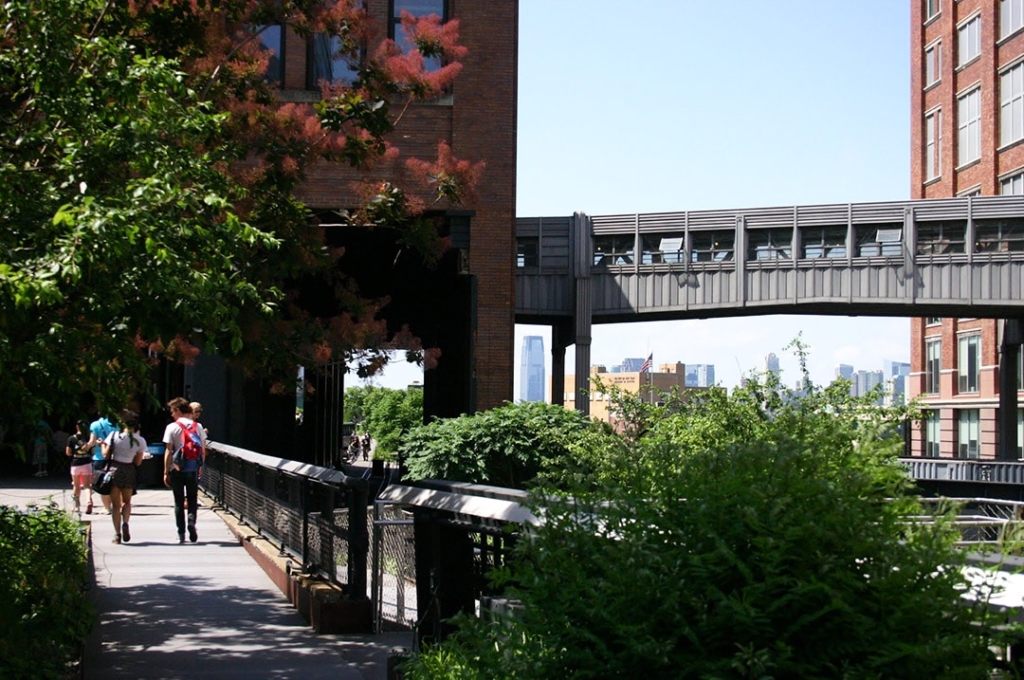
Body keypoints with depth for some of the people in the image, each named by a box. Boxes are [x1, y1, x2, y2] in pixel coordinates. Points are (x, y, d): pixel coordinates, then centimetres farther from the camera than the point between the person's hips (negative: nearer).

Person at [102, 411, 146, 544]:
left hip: (115, 469, -1)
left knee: (115, 504, 7)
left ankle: (117, 534, 1)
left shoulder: (114, 436, -5)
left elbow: (106, 455, -3)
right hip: (129, 471, 1)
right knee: (126, 502, 19)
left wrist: (103, 445, 16)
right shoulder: (140, 440, -1)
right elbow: (138, 462, 3)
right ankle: (125, 523, -9)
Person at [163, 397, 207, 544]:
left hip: (177, 469, -2)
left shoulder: (172, 427, -7)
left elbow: (168, 451, -9)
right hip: (193, 469, 2)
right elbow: (203, 450, 4)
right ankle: (192, 521, -14)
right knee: (192, 499, 13)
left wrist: (166, 472, -4)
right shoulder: (197, 426, 2)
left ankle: (181, 534, 6)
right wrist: (201, 466, 17)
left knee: (179, 501, 7)